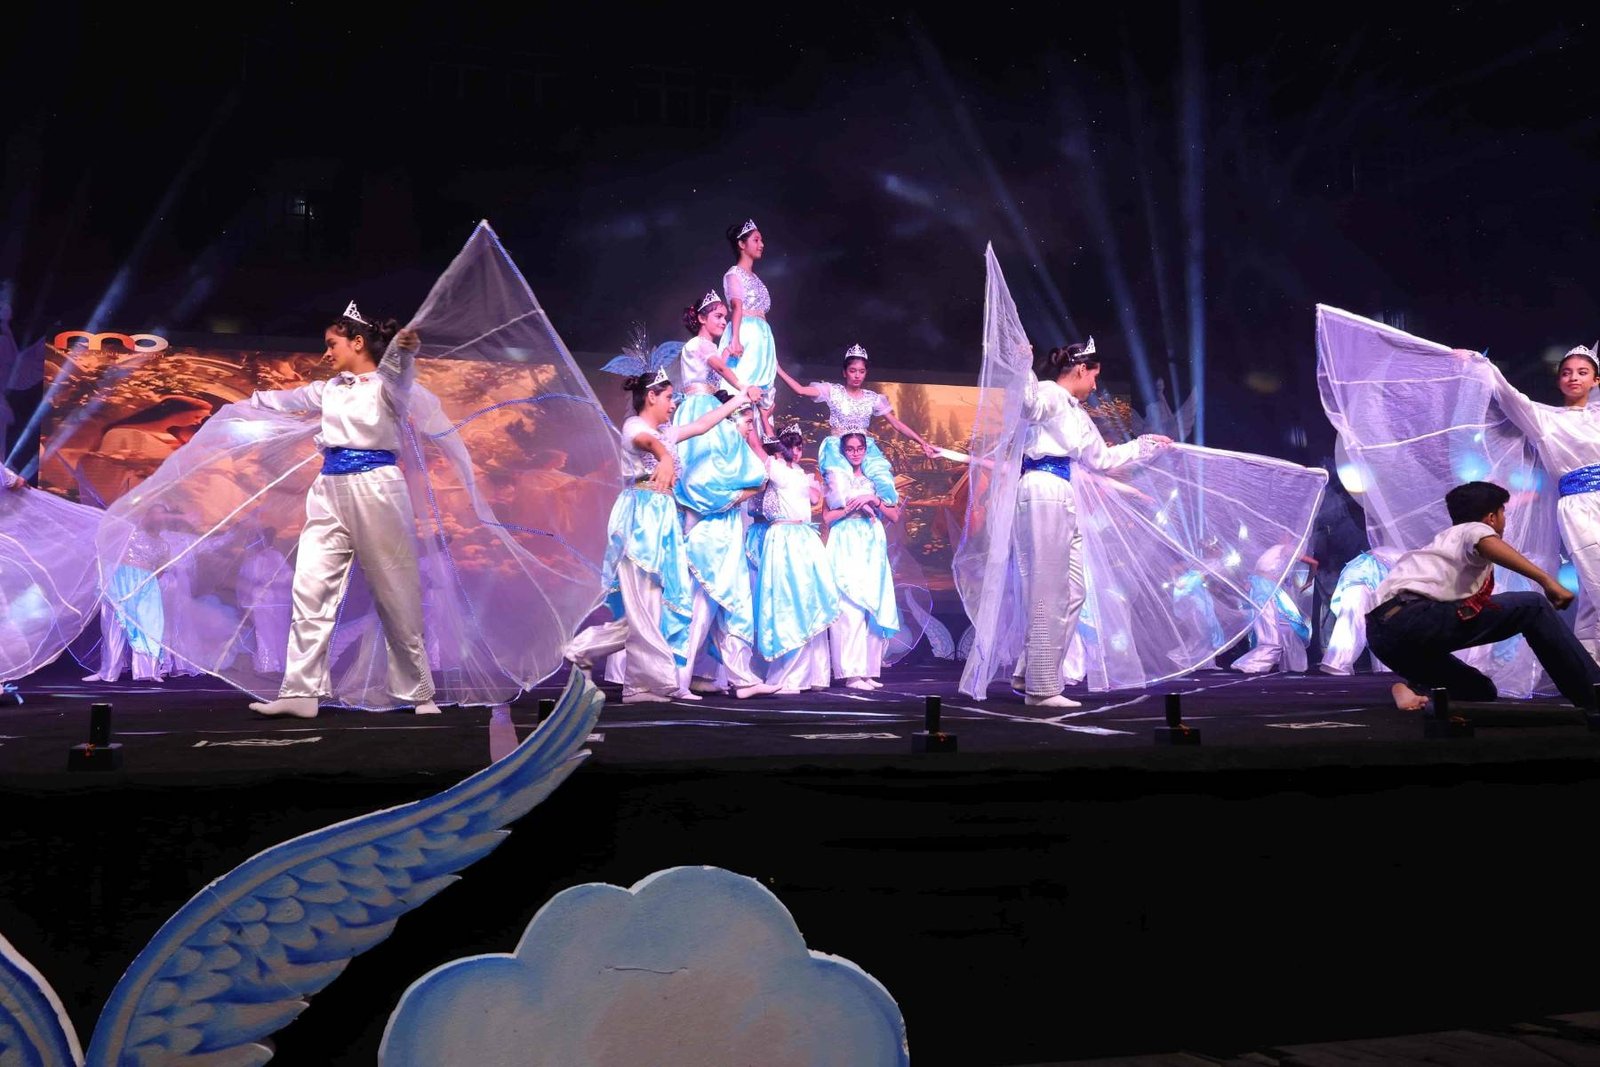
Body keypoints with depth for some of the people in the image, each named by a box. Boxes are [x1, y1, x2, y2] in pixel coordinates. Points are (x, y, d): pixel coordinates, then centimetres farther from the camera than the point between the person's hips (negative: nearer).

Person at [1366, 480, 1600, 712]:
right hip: (1413, 618, -9)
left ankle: (1415, 690, -4)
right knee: (1533, 607, -2)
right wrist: (1546, 580, -24)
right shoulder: (1473, 529, 11)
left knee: (1481, 692, 22)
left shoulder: (1444, 542, 37)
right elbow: (1486, 542, -17)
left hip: (1382, 632, 9)